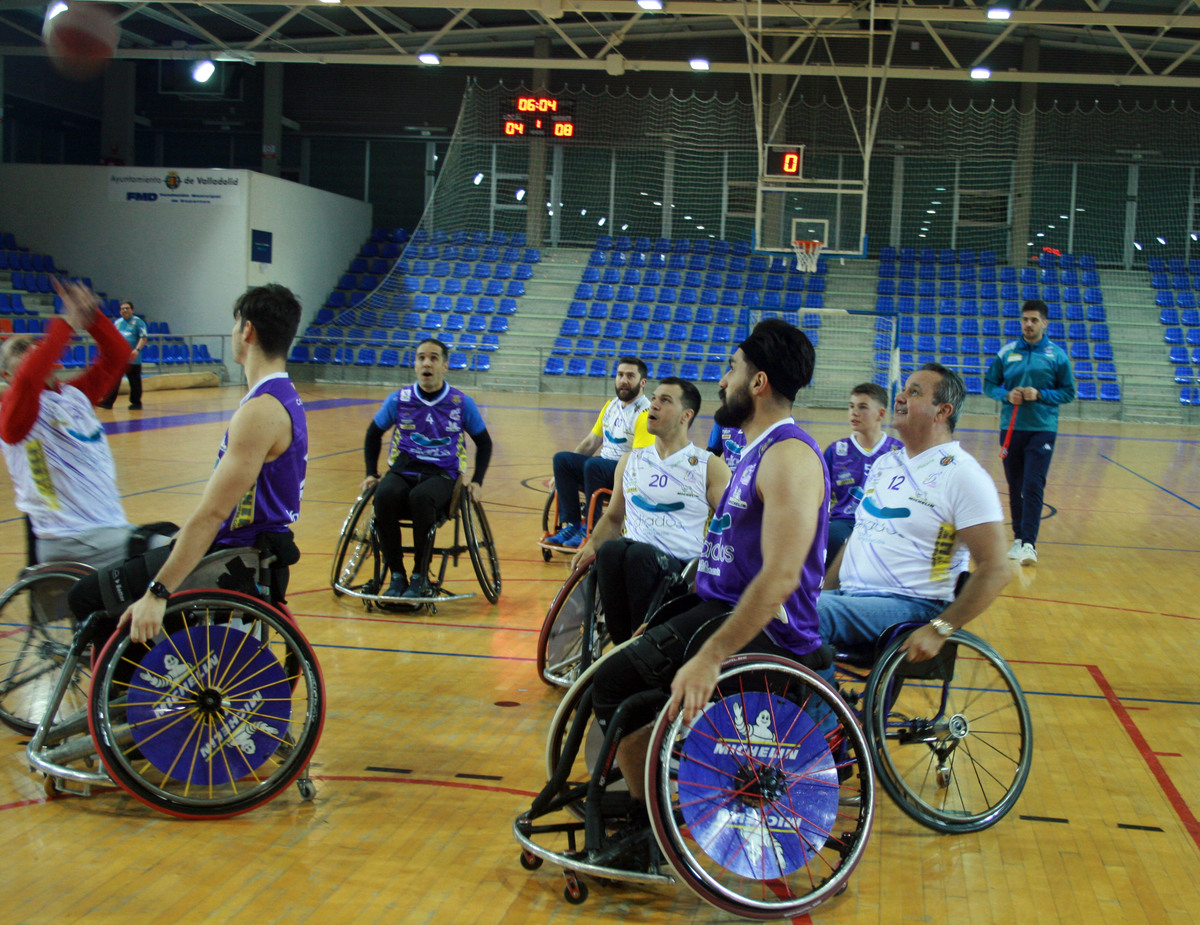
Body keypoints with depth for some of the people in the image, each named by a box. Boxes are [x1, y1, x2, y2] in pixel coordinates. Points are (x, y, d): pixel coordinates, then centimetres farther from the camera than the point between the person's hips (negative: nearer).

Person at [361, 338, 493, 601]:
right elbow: (373, 434, 21)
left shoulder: (462, 404, 3)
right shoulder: (399, 399, 5)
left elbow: (484, 443, 17)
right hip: (402, 471, 2)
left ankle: (420, 577, -24)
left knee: (421, 497, -38)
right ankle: (396, 575, -21)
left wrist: (477, 481, 6)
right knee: (384, 496, -34)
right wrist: (371, 474, 13)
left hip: (442, 476, -2)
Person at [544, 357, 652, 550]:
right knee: (561, 459, -11)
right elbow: (591, 442, 18)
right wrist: (562, 473, 15)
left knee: (593, 465, -34)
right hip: (605, 464, 8)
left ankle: (591, 531, -21)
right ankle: (571, 524, -14)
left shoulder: (644, 414, -14)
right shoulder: (611, 405, 12)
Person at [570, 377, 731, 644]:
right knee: (610, 548, -33)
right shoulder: (630, 461, 21)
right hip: (632, 564, 3)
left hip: (684, 569, -3)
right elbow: (613, 516, 30)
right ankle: (622, 644, -24)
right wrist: (591, 545, 8)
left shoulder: (710, 467, 9)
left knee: (639, 553, -36)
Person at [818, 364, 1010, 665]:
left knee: (811, 615, -32)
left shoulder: (963, 475, -6)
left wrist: (939, 630, -18)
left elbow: (996, 570, -12)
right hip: (848, 595, 7)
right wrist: (822, 594, 11)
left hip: (913, 606, -7)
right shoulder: (884, 464, 19)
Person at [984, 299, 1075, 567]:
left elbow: (1069, 392, 4)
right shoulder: (1006, 352, 6)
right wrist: (1006, 395, -10)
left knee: (1033, 487, -12)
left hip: (1042, 428, -2)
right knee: (1015, 487, 8)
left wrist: (1040, 394, -12)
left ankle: (1029, 543, -13)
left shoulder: (1057, 354, 2)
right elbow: (989, 384, 11)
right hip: (1011, 427, 2)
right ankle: (1018, 538, 19)